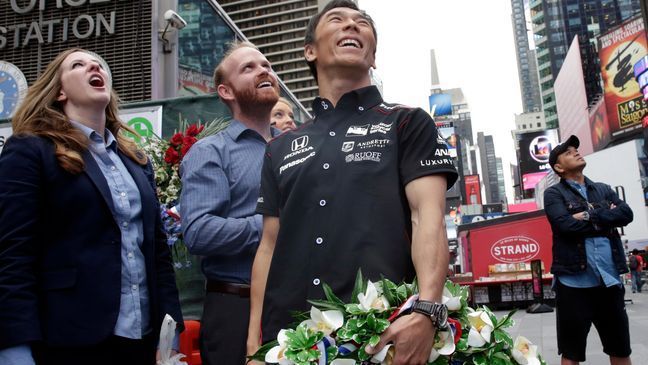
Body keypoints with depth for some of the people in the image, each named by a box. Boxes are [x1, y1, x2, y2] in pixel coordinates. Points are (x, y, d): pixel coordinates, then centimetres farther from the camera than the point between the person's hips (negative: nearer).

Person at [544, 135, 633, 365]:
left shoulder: (604, 190, 17)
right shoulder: (554, 194, 2)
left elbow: (626, 214, -1)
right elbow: (566, 225, -15)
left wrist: (591, 216, -12)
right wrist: (605, 219, -5)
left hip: (609, 280, 5)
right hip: (573, 282, -4)